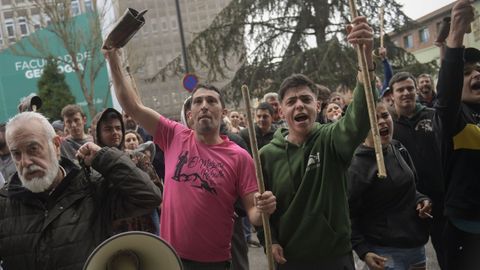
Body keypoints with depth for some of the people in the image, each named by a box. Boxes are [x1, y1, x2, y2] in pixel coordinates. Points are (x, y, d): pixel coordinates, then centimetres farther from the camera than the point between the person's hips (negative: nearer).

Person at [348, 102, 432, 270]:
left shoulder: (398, 149, 4)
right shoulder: (357, 166, -17)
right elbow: (348, 214, -15)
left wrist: (421, 200, 0)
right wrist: (363, 251, -22)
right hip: (386, 252, -7)